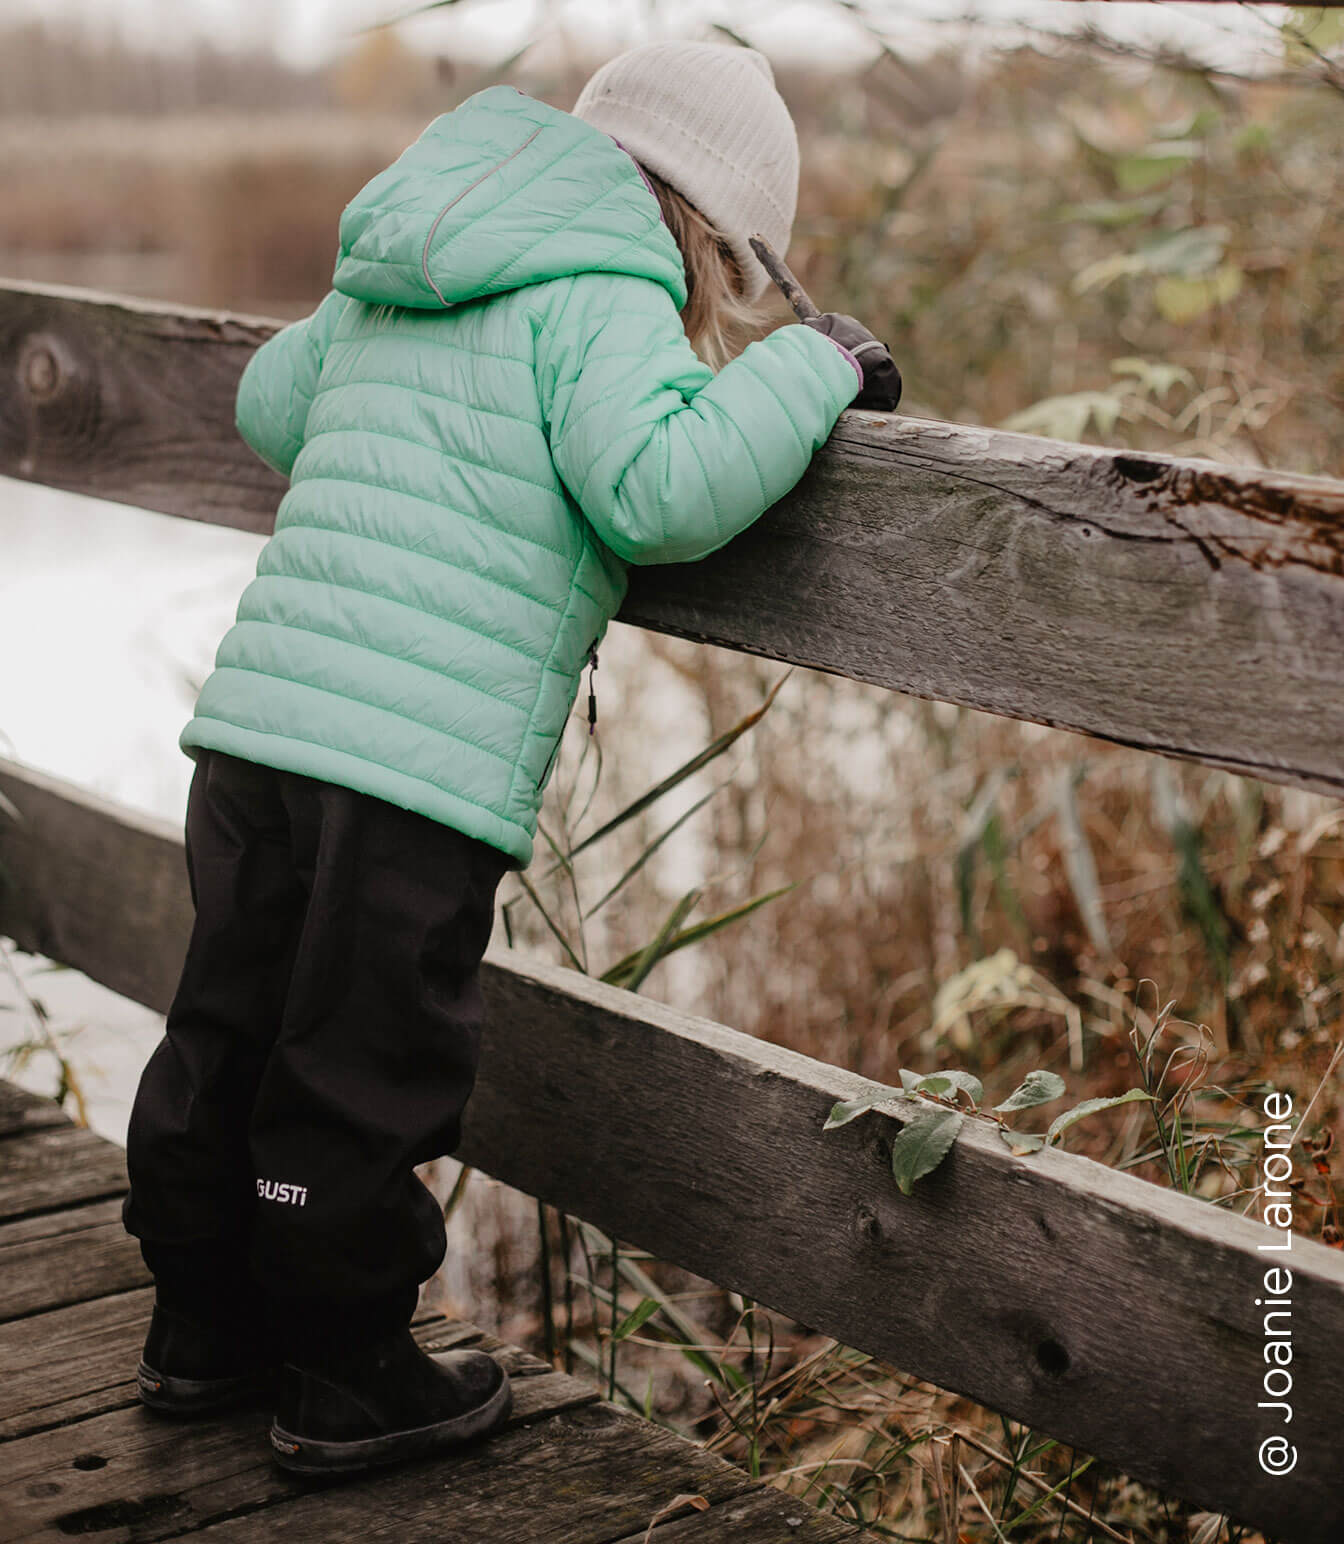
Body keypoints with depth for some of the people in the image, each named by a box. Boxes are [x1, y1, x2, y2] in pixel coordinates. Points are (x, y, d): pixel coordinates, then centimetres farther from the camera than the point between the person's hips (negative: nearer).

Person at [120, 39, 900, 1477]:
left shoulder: (388, 286, 20)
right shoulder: (602, 295, -6)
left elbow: (271, 405, 33)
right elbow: (665, 489, -20)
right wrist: (811, 365, -8)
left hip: (255, 717, 8)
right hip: (420, 767, -8)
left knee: (230, 1037, 19)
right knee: (359, 1077, 5)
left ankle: (205, 1327, 36)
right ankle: (351, 1383, 21)